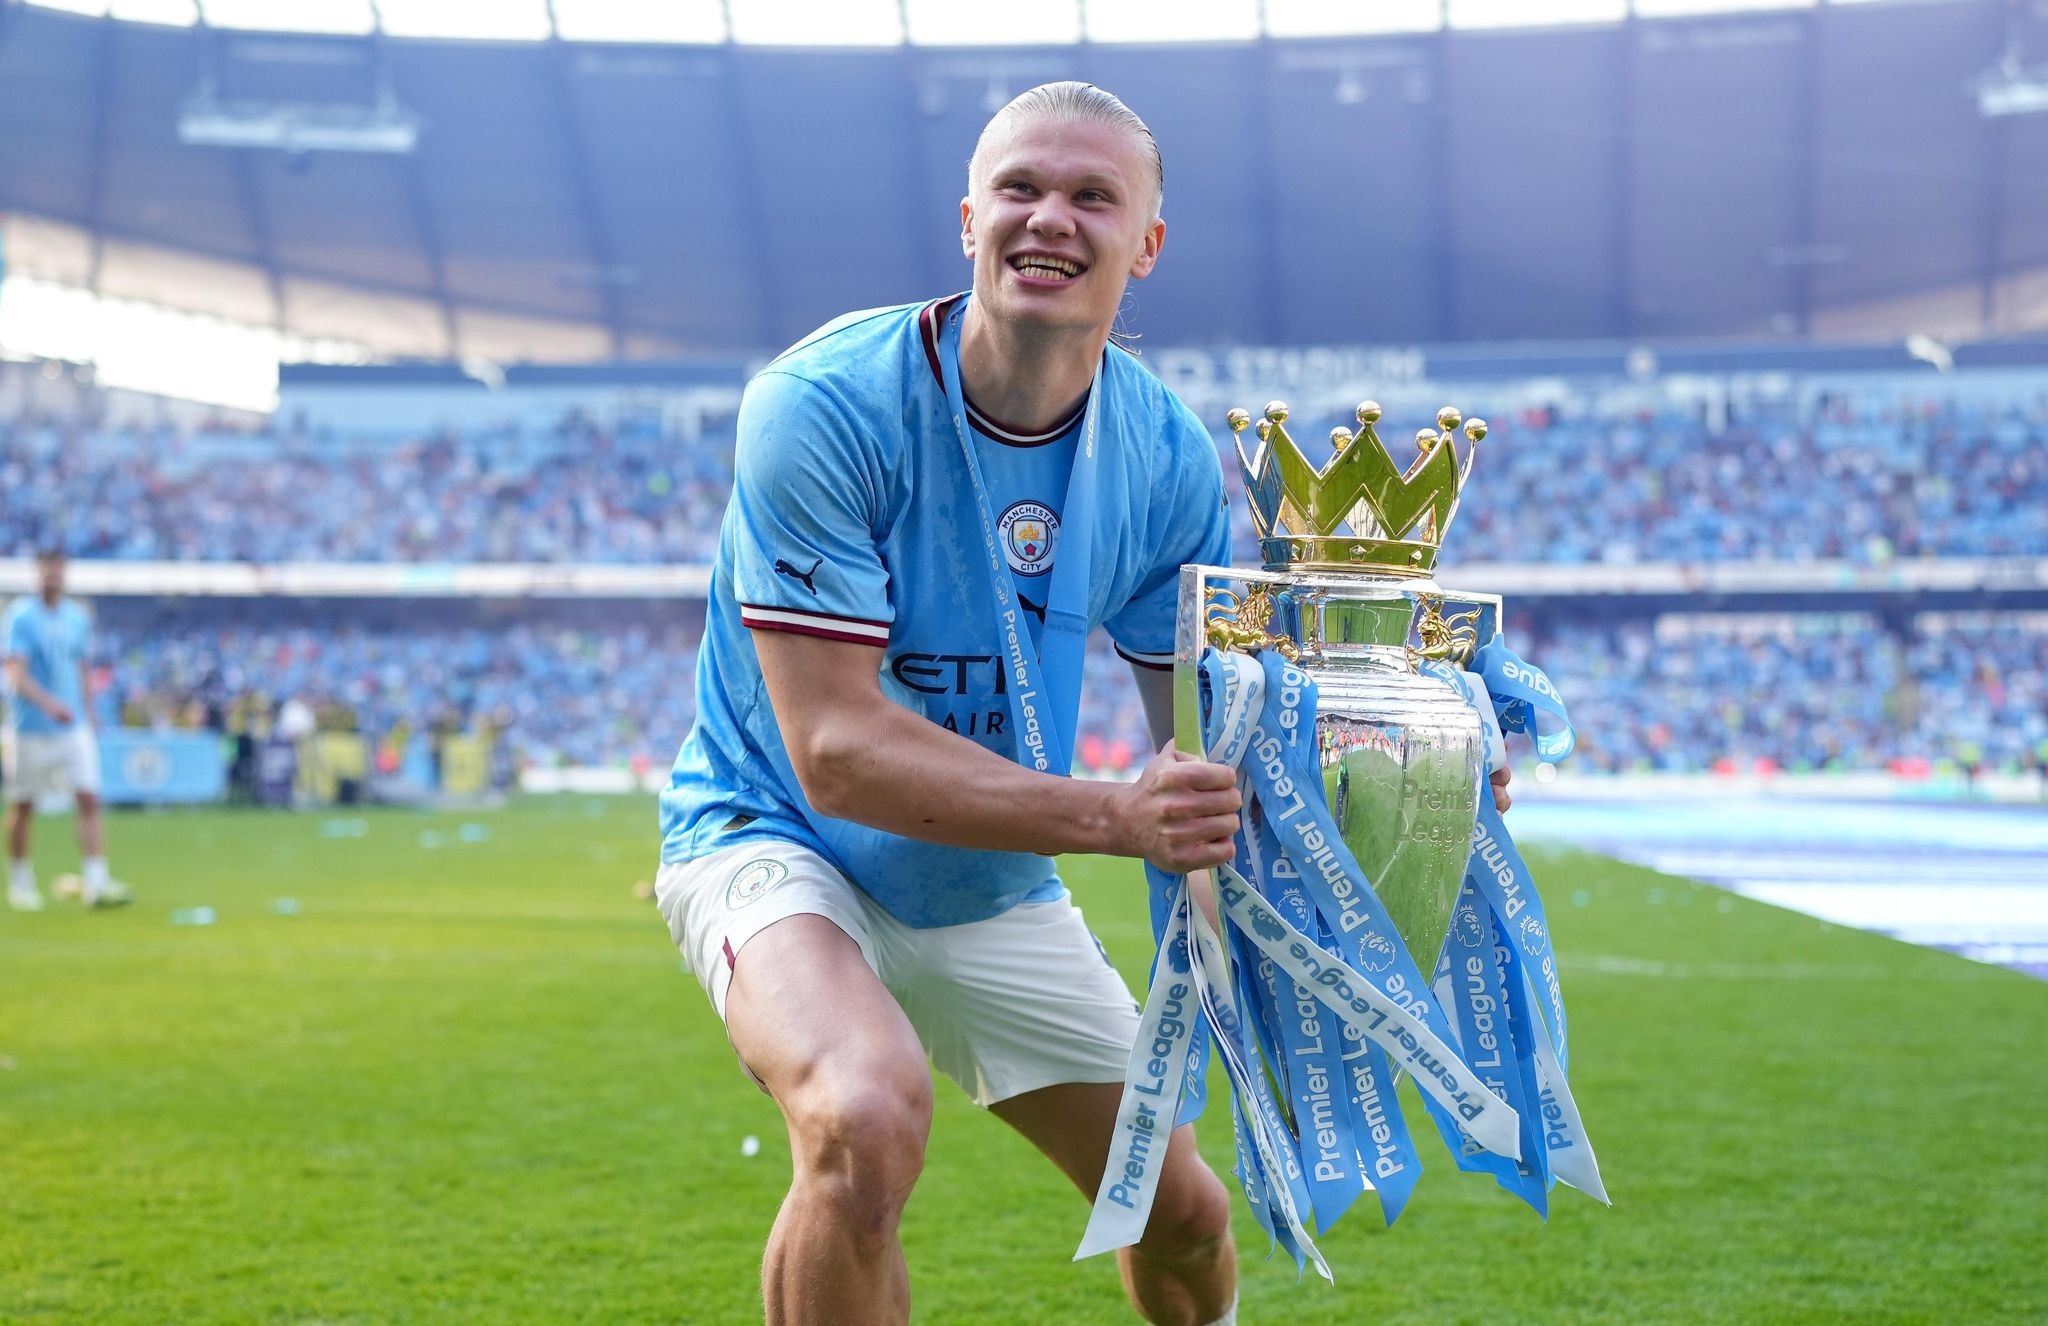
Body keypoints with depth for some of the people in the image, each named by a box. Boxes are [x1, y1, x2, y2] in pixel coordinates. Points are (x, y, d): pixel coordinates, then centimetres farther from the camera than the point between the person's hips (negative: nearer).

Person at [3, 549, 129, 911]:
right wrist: (49, 703, -35)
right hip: (30, 728, -4)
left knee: (89, 798, -10)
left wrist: (89, 719, 18)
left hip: (74, 728, 4)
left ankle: (96, 882, -14)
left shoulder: (78, 617, 8)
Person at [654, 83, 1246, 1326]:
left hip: (993, 887, 6)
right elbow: (836, 751, -30)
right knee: (868, 1124, -37)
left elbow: (1200, 725, -2)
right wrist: (1115, 814, -40)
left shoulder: (1167, 455, -9)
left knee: (1184, 1216, 14)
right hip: (781, 839, -5)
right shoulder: (825, 405, -26)